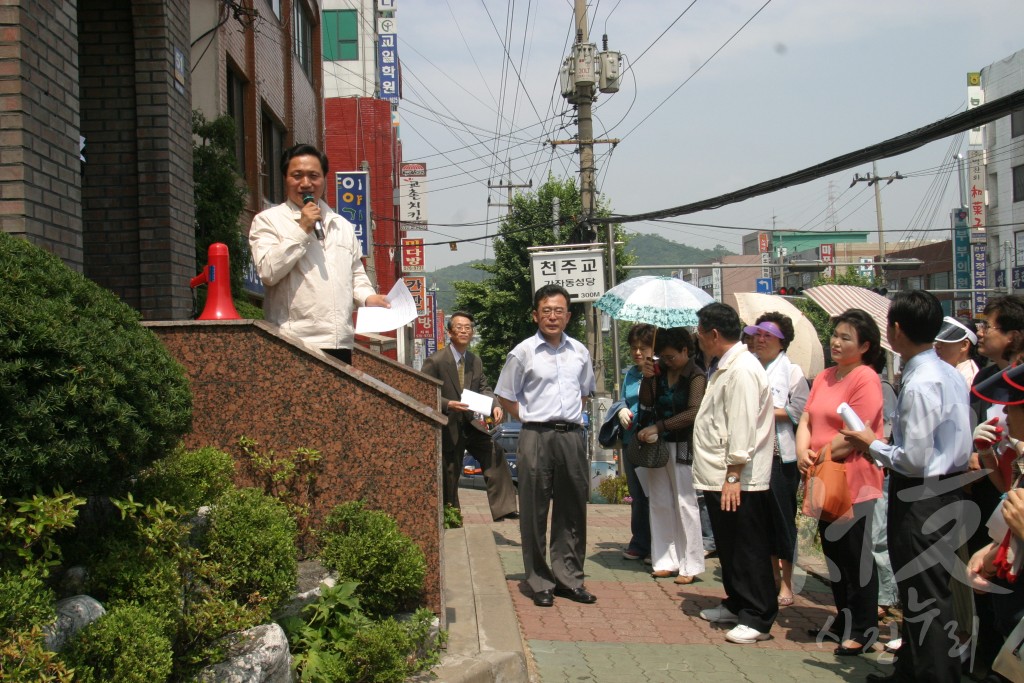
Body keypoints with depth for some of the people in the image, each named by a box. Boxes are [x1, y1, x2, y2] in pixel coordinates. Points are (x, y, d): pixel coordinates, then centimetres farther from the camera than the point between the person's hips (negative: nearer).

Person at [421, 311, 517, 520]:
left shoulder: (475, 360, 8)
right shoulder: (435, 361, -11)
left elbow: (483, 388, 9)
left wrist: (494, 406, -12)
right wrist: (448, 405, -26)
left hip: (473, 423, 4)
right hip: (449, 428, -4)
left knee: (495, 454, -16)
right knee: (449, 477, 4)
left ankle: (503, 509, -13)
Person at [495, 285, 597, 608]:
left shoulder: (580, 352, 11)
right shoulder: (523, 353, -2)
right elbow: (505, 397, 4)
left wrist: (571, 417, 13)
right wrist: (532, 419, -1)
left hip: (572, 436, 4)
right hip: (536, 437, -4)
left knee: (572, 509, 9)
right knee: (535, 511, 0)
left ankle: (568, 577, 19)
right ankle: (540, 582, 9)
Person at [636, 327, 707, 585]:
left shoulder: (695, 376, -9)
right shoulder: (660, 370, 8)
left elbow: (694, 412, -19)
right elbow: (646, 403, 8)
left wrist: (658, 427, -22)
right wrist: (647, 378, -9)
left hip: (682, 447, -6)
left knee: (685, 504, -3)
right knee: (660, 503, 7)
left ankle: (690, 566, 3)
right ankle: (666, 561, 14)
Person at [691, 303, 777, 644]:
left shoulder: (743, 370, -18)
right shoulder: (725, 367, 16)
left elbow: (742, 428, -23)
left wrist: (733, 475, -23)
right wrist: (720, 476, 18)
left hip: (739, 482, -11)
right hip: (719, 478, 11)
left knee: (748, 551, -3)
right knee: (728, 548, 20)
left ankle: (758, 620, 4)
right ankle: (736, 604, 33)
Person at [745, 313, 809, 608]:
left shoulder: (792, 371, -2)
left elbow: (798, 411, -11)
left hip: (780, 454, -4)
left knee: (782, 517, 1)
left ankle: (786, 582, 10)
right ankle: (773, 573, 23)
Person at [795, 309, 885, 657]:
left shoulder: (866, 379, -13)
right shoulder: (824, 378, 12)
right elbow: (806, 421, 9)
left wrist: (820, 458, -10)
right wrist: (803, 452, -9)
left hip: (855, 481, -8)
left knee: (857, 557, 1)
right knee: (833, 552, 16)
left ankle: (865, 629, 11)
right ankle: (843, 620, 29)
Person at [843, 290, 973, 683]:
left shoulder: (919, 384, -22)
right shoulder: (947, 373, 8)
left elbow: (915, 460, -24)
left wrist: (871, 445, -7)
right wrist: (881, 449, 14)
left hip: (921, 499, -10)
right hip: (946, 486, 10)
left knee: (925, 598, -2)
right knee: (921, 591, 20)